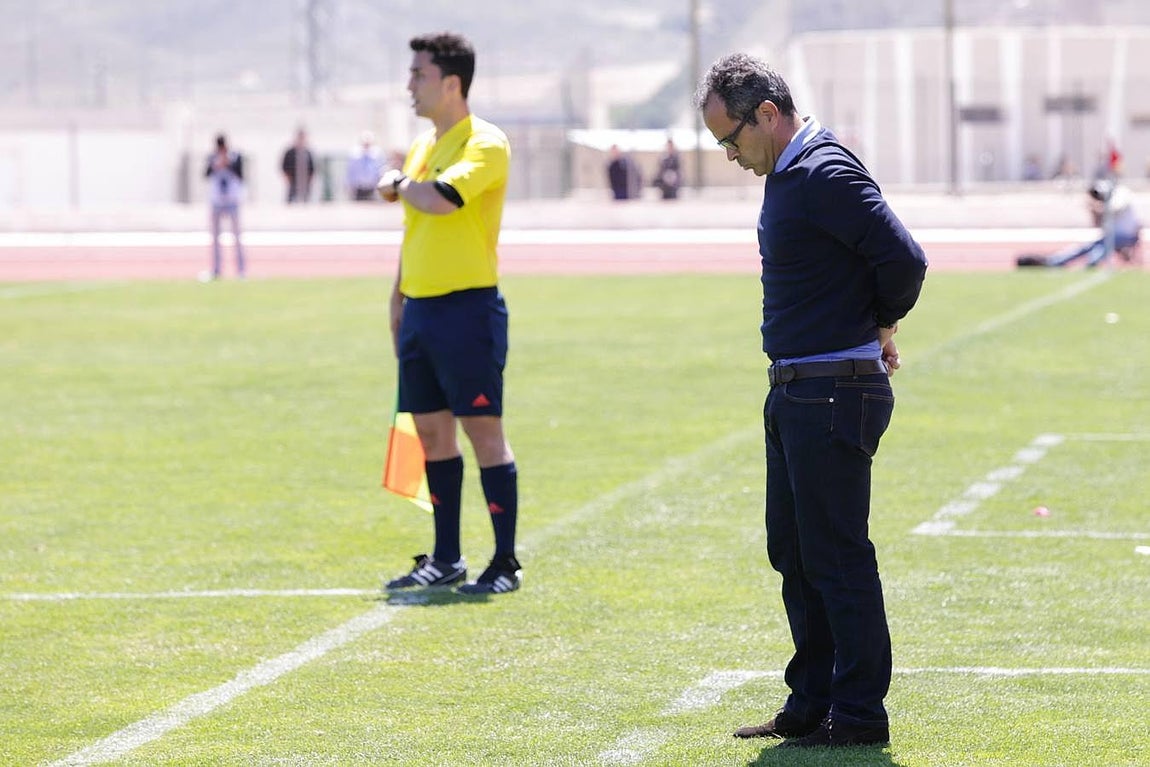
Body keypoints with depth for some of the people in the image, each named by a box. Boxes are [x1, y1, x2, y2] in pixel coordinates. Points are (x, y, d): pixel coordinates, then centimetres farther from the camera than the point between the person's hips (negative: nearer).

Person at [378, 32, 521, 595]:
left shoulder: (485, 144, -11)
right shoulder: (422, 145, 16)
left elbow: (440, 199, -27)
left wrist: (397, 185, -7)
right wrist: (398, 304, 21)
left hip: (468, 309, -8)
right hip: (420, 310, 8)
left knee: (483, 431, -6)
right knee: (432, 432, 10)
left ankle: (506, 563, -1)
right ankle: (445, 559, 18)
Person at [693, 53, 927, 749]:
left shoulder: (827, 174, -17)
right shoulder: (788, 173, 14)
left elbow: (905, 259, -23)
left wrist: (880, 326, -5)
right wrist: (872, 327, 10)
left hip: (836, 395, -11)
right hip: (796, 392, 11)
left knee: (836, 556, -6)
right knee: (794, 554, 15)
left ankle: (860, 713, 1)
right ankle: (813, 703, 23)